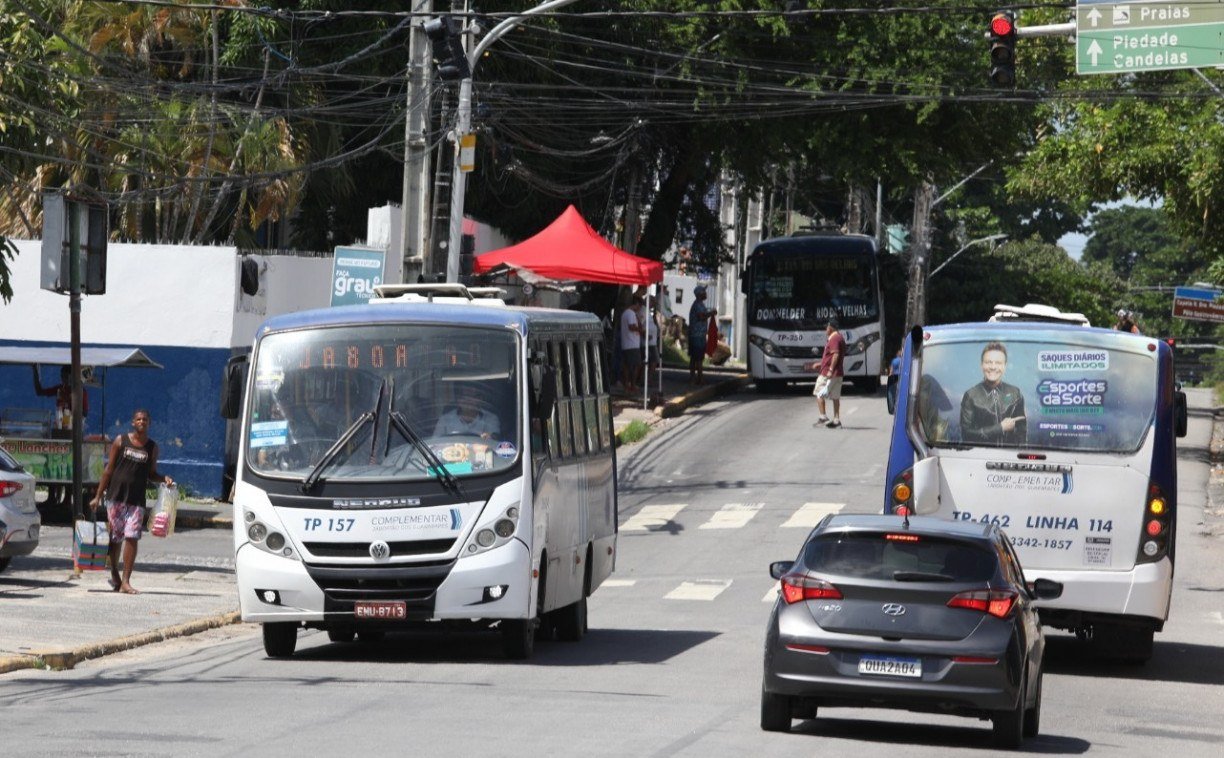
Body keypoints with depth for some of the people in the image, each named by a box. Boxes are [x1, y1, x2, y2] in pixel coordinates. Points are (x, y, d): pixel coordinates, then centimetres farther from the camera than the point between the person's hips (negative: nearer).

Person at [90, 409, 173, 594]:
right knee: (115, 538, 5)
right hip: (116, 496, 0)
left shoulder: (152, 447, 9)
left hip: (137, 500, 0)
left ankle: (125, 581, -9)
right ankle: (114, 575, 25)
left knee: (132, 538, -10)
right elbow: (109, 469, 6)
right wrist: (98, 496, 4)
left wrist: (164, 479, -4)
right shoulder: (121, 441, 4)